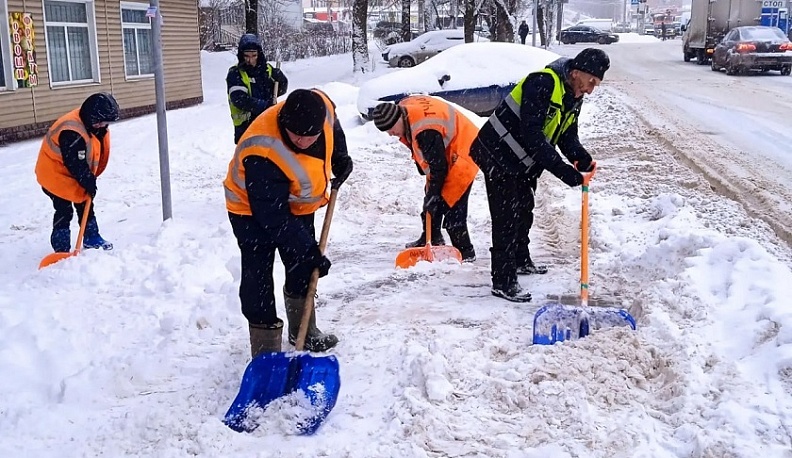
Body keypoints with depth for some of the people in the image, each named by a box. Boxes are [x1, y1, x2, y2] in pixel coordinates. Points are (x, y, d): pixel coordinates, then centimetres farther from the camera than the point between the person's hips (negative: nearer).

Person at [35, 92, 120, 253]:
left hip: (71, 174, 9)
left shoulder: (90, 123, -7)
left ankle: (92, 237, 33)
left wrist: (90, 178, 8)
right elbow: (76, 164, -30)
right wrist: (89, 182, -18)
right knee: (64, 211, -8)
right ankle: (61, 249, -1)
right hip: (55, 174, -9)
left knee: (85, 205, 17)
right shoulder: (72, 133, -36)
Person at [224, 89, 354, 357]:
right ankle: (266, 352, -3)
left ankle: (303, 331, 36)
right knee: (258, 278, -12)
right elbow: (274, 217, -34)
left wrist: (340, 157, 4)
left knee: (303, 270, 17)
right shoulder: (263, 155, -41)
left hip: (296, 203, 7)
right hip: (252, 208, -7)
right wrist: (307, 250, -33)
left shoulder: (322, 107, -24)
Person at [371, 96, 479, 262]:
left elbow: (438, 166, -28)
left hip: (463, 154, -10)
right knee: (430, 195, 18)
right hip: (444, 152, 10)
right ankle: (432, 238, 36)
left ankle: (465, 252, -1)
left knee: (450, 204, -13)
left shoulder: (426, 131, -36)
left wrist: (433, 194, -18)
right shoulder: (404, 107, -7)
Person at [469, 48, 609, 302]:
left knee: (524, 211, 23)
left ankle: (521, 260, 44)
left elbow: (567, 136, 6)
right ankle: (503, 282, -2)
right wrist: (564, 170, -37)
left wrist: (583, 159, -17)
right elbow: (531, 134, -35)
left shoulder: (573, 97, 4)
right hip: (498, 155, -10)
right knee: (507, 217, -9)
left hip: (522, 162, 10)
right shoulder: (543, 83, -28)